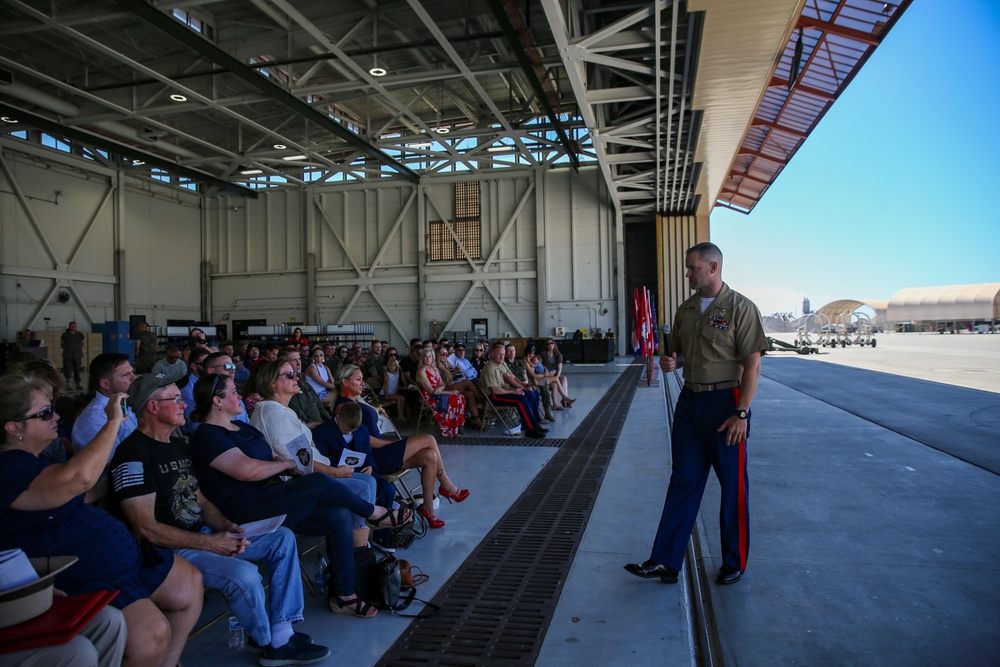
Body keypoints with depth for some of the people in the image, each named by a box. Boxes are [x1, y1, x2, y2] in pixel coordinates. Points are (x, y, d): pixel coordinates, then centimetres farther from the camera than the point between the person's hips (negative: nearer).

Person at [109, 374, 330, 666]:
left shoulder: (177, 445, 14)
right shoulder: (133, 454, -16)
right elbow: (146, 529, -20)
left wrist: (226, 526, -4)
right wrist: (209, 543, -19)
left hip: (202, 535, 10)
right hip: (170, 551, -9)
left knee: (283, 539, 1)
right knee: (243, 574, -32)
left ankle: (283, 636, -4)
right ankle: (272, 643, -3)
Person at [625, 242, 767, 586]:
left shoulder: (740, 307, -9)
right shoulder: (685, 310, 10)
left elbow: (752, 365, -12)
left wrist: (741, 413, -17)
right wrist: (670, 361, -2)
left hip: (725, 402, -6)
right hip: (690, 400, 6)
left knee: (733, 486, 7)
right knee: (683, 482, 8)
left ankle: (734, 563, 24)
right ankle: (665, 561, 12)